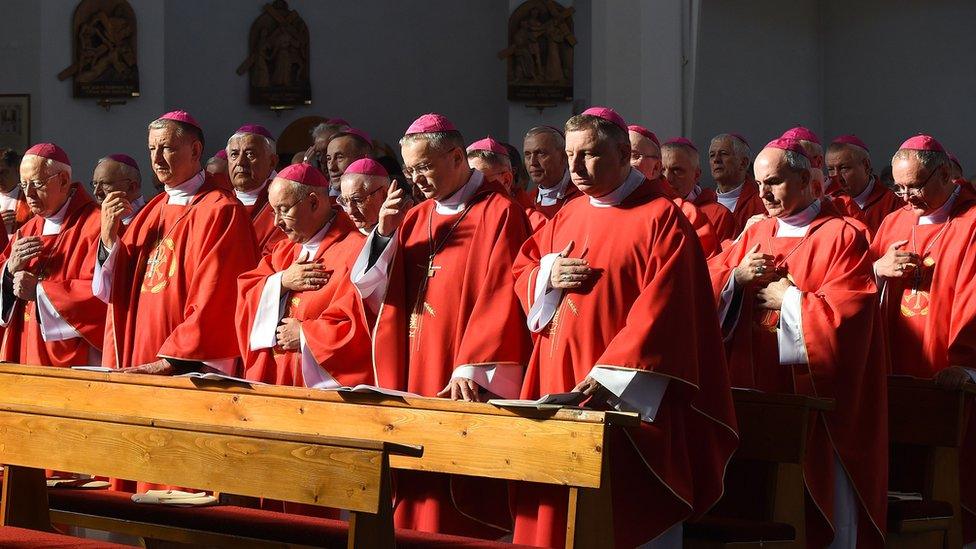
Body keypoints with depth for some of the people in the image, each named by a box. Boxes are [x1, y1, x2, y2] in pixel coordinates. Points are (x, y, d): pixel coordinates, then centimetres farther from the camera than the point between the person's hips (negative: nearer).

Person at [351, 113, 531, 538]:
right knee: (416, 506, 7)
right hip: (411, 382, 7)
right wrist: (385, 234, -5)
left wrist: (472, 370, -24)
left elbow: (500, 299, -15)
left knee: (458, 513, -6)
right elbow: (375, 292, 10)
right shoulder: (414, 218, 14)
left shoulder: (498, 213, -6)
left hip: (464, 388, -7)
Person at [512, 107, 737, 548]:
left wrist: (610, 377, -24)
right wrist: (548, 275, -3)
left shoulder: (660, 218, -8)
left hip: (626, 398, -7)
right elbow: (522, 271, 22)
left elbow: (662, 310, -16)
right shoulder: (567, 217, 14)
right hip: (560, 395, 7)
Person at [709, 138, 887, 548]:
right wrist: (737, 278, -7)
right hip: (757, 397, 6)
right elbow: (708, 283, 12)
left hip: (815, 401, -5)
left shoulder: (842, 236, -4)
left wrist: (788, 298, -9)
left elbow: (847, 314, -14)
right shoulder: (757, 234, 15)